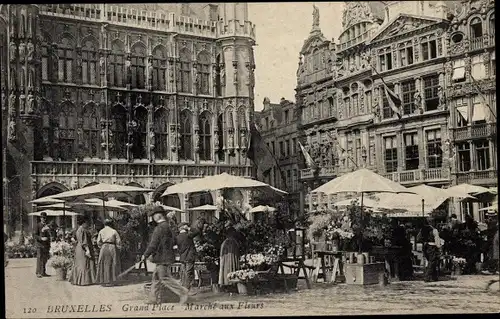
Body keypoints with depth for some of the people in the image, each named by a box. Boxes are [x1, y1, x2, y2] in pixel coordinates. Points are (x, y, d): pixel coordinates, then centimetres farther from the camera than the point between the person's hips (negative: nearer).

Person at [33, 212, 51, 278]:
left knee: (45, 259, 5)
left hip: (46, 245, 5)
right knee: (39, 258, -6)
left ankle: (43, 272, 11)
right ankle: (38, 273, -3)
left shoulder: (47, 226, 14)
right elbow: (34, 235, -8)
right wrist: (41, 238, -20)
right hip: (40, 244, -5)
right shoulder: (38, 226, -2)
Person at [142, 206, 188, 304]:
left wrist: (145, 255, -12)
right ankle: (154, 298, 18)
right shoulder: (167, 226, 13)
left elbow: (154, 243, -18)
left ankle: (183, 292, -4)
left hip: (162, 257, -10)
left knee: (165, 278, -5)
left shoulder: (160, 227, -17)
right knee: (156, 276, 14)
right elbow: (173, 241, 20)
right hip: (165, 257, 10)